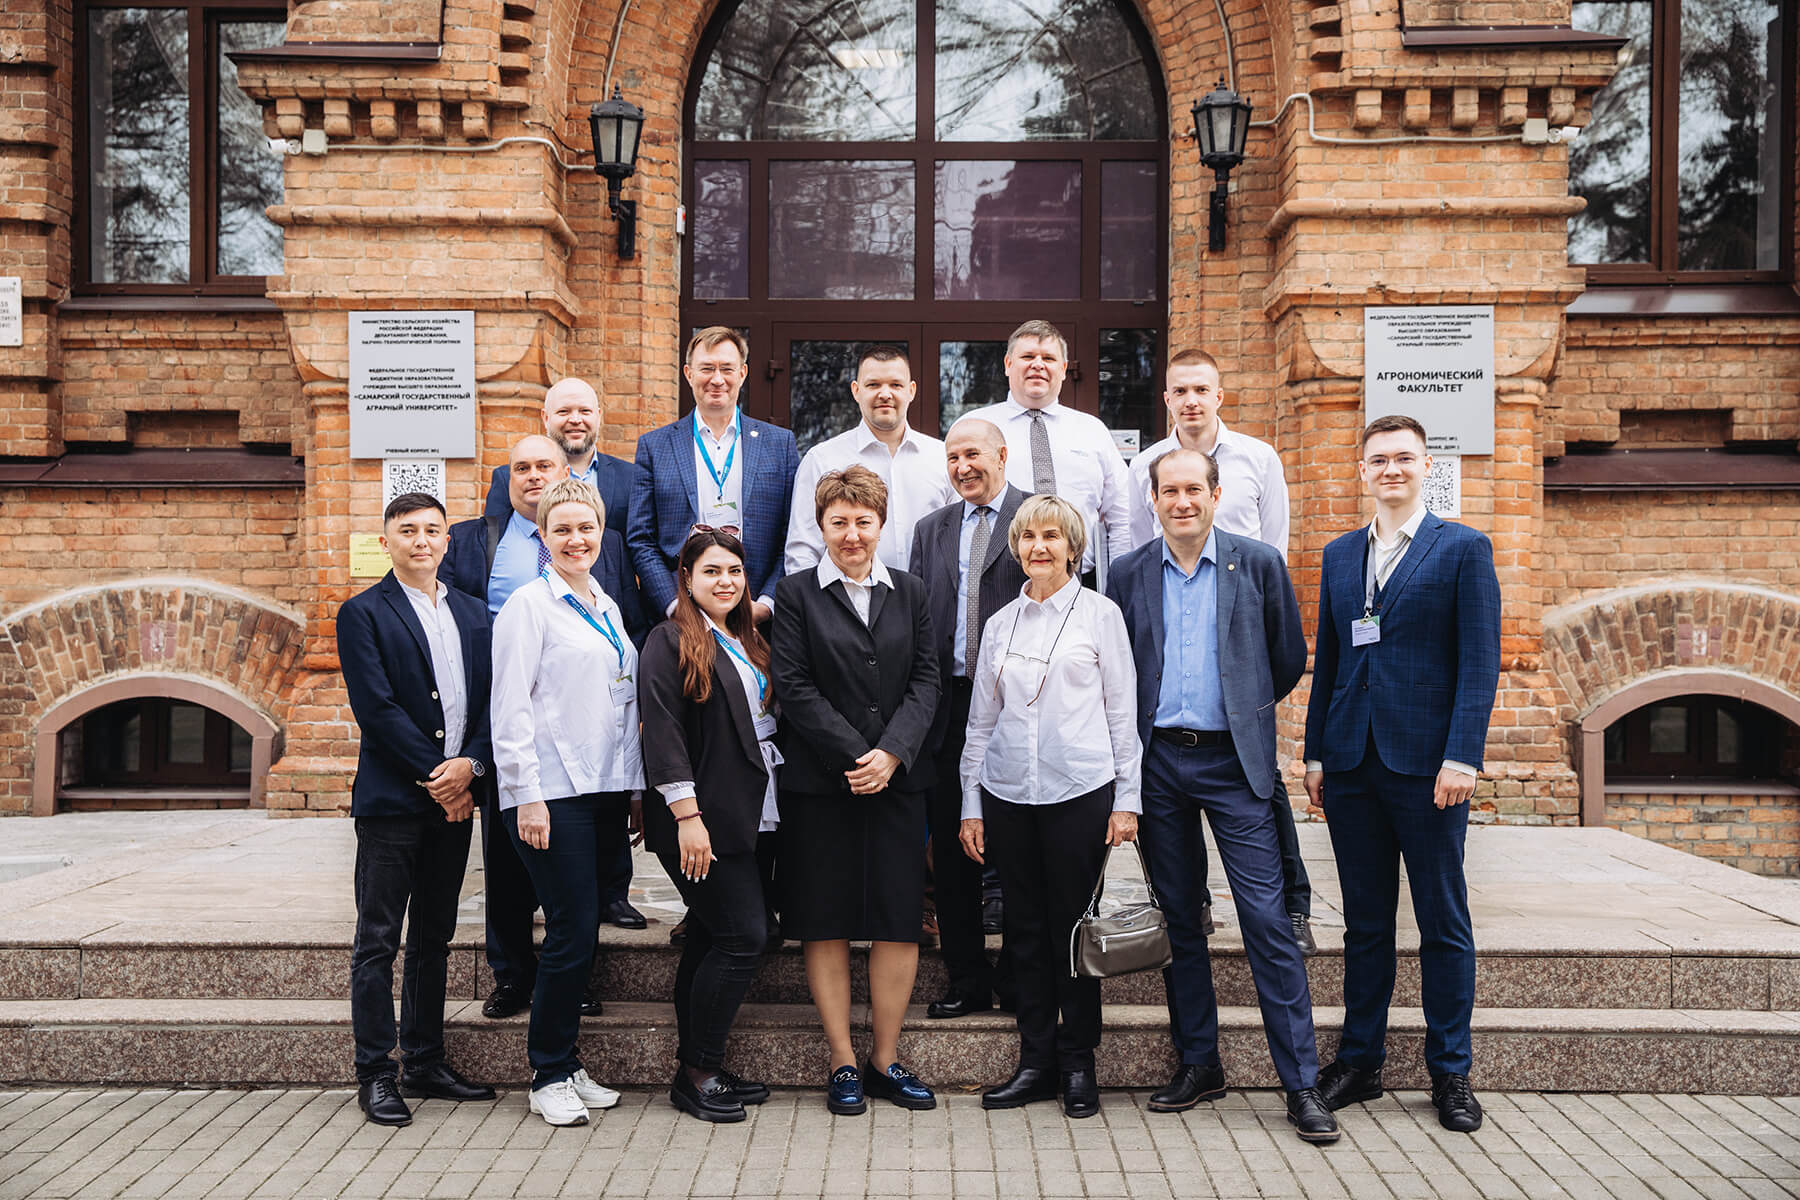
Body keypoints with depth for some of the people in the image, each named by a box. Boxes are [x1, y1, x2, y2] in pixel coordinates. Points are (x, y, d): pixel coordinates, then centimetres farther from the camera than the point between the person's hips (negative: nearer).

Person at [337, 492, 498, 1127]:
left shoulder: (474, 615, 13)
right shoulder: (363, 613, -2)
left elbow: (491, 701, 8)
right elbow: (376, 706, -11)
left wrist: (470, 765, -9)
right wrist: (435, 775, -13)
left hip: (455, 798, 5)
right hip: (392, 798, -5)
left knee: (434, 939, 13)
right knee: (377, 942, 0)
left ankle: (426, 1063, 21)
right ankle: (375, 1073, 9)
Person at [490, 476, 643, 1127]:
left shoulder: (607, 608, 17)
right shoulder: (529, 605, -4)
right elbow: (510, 707, -9)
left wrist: (638, 788, 17)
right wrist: (527, 794, -15)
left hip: (605, 789, 7)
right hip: (552, 793, -7)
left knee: (582, 932, 9)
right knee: (571, 933, -7)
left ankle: (566, 1066, 20)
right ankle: (549, 1077, 7)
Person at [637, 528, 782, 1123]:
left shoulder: (746, 643, 18)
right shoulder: (670, 642, -6)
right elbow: (662, 733, -14)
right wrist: (687, 814, -20)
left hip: (746, 817, 8)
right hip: (701, 820, -8)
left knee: (709, 940, 10)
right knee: (743, 936, -10)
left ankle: (696, 1072, 17)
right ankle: (697, 1074, 2)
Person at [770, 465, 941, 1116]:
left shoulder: (910, 593, 11)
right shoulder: (796, 594, 2)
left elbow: (925, 680, 4)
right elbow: (794, 688, -5)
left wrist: (890, 753, -11)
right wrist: (853, 757, -12)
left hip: (898, 778, 3)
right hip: (819, 782, -2)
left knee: (900, 921, 3)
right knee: (826, 924, 3)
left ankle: (885, 1060, 16)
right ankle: (843, 1062, 15)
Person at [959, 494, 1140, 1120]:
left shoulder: (1100, 614, 2)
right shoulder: (1000, 624, 11)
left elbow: (1122, 712, 2)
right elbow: (981, 720, 14)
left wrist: (1127, 799, -3)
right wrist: (971, 804, 10)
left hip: (1080, 791, -3)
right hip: (1008, 793, 3)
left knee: (1073, 926, 2)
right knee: (1025, 929, 7)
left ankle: (1078, 1066, 15)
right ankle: (1036, 1062, 18)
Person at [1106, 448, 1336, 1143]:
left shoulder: (1258, 564, 1)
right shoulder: (1128, 576, 7)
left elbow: (1289, 661, 8)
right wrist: (1142, 727, 8)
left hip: (1233, 761, -2)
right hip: (1159, 762, 3)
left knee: (1266, 916, -5)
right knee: (1178, 917, 9)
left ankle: (1301, 1082, 2)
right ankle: (1198, 1064, 21)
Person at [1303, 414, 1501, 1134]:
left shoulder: (1463, 549, 0)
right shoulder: (1340, 555, 14)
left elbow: (1480, 661, -6)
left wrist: (1462, 757, -14)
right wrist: (1316, 753, 10)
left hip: (1427, 764, -4)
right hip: (1352, 764, 4)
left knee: (1444, 923, 5)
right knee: (1365, 921, 11)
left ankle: (1450, 1073, 16)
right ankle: (1359, 1061, 21)